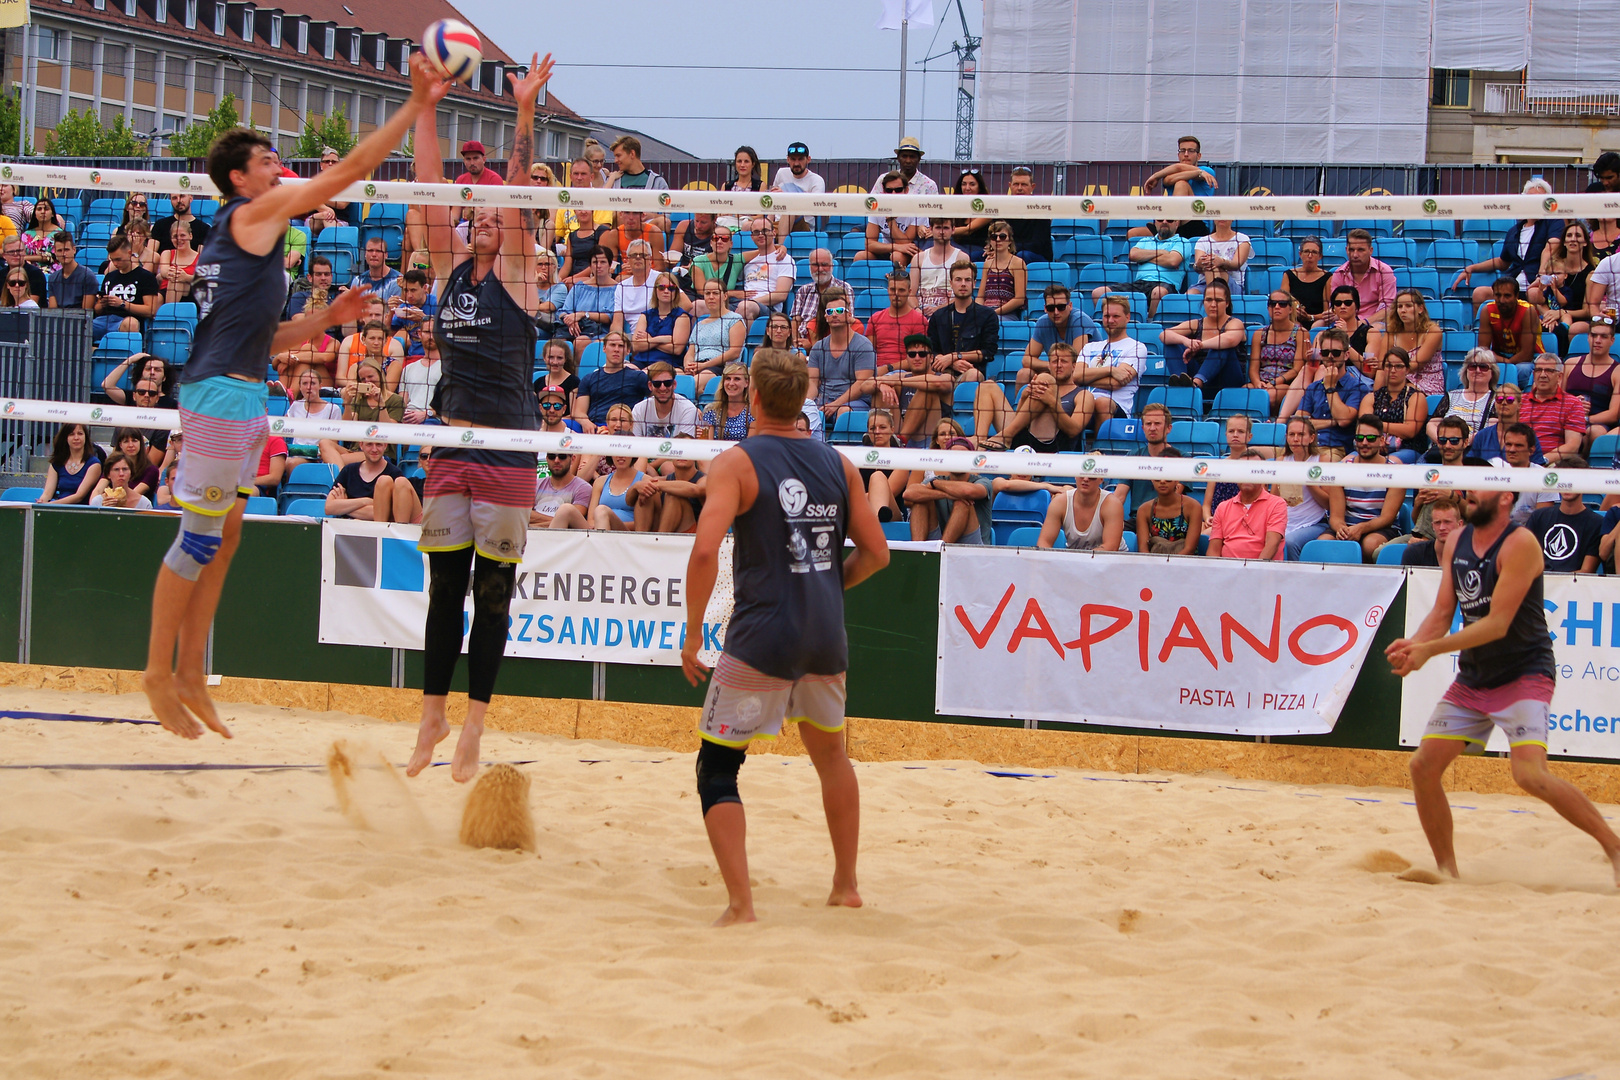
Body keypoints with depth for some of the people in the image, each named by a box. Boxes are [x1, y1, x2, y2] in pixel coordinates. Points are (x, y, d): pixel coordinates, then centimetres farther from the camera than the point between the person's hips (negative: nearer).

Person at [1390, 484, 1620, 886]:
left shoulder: (1519, 544, -19)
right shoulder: (1456, 542, 5)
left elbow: (1497, 623, -23)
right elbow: (1442, 612, 5)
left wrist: (1430, 650, -27)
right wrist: (1414, 644, -16)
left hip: (1525, 674, -8)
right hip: (1473, 678, 8)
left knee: (1530, 773, -24)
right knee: (1424, 765, 1)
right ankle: (1447, 869, 16)